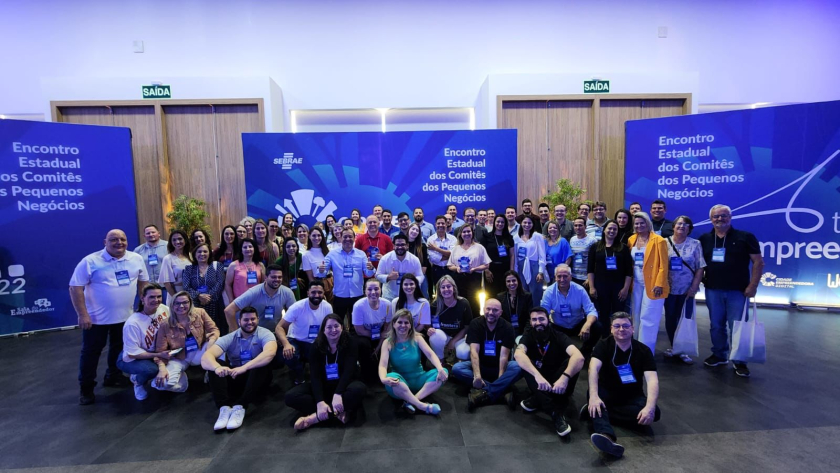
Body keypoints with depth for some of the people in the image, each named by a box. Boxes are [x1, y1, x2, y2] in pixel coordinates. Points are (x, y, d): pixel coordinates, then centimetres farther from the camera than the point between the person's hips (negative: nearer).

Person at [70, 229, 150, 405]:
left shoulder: (136, 259, -1)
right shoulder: (91, 261, -15)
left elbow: (143, 282, 10)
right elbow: (76, 287, -14)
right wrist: (82, 315, -18)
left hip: (125, 316, 4)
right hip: (96, 317, -4)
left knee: (119, 348, 19)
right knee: (91, 352, 7)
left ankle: (114, 376, 38)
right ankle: (86, 388, 21)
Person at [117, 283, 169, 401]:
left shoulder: (164, 309, -16)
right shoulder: (132, 323, -28)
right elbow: (132, 353, -23)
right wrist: (159, 355, -29)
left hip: (157, 352, 6)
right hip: (131, 359, -5)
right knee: (151, 369, -34)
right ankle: (138, 382, 2)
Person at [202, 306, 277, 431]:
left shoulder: (264, 334, -10)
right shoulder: (230, 338, -3)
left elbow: (270, 353, -33)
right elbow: (206, 357, -18)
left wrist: (244, 367, -44)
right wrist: (217, 367, -42)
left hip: (258, 380, -3)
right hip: (234, 379, 3)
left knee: (263, 363, -33)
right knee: (213, 365, -19)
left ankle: (239, 407, -35)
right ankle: (224, 408, -32)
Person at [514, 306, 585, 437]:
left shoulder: (558, 336, -11)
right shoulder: (528, 337, -9)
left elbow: (579, 357, -30)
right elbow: (518, 354, -32)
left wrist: (565, 377, -46)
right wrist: (538, 375, -48)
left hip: (557, 382, 0)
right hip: (538, 383, 1)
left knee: (573, 363, -26)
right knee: (525, 363, -28)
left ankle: (537, 401, -25)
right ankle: (556, 413, -37)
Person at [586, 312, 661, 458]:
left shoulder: (643, 350, -7)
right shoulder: (603, 345, -10)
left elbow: (652, 380, -20)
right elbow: (594, 368, -28)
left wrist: (650, 407, -39)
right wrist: (593, 396, -46)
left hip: (632, 396, 2)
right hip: (607, 392, -1)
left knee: (655, 412, -28)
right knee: (594, 391, -34)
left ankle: (594, 411, -28)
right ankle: (606, 436, -59)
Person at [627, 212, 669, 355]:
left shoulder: (658, 240, -9)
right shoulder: (631, 240, 8)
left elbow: (663, 265, -11)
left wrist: (659, 284, -17)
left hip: (652, 284, -6)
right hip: (637, 283, 6)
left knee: (647, 318, -3)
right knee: (637, 317, 11)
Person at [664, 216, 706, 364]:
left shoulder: (695, 244, -2)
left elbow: (700, 268, -4)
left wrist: (694, 287, -10)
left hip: (687, 289, -1)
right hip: (669, 288, 1)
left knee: (686, 319, 4)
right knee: (670, 318, 10)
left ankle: (683, 350, 15)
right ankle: (673, 346, 25)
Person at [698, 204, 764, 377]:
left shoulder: (745, 237, -3)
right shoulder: (704, 239, 6)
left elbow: (758, 262, -3)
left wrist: (753, 286, -10)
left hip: (738, 290, -3)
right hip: (713, 290, 3)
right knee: (716, 325, 11)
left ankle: (739, 361, 14)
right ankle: (719, 355, 26)